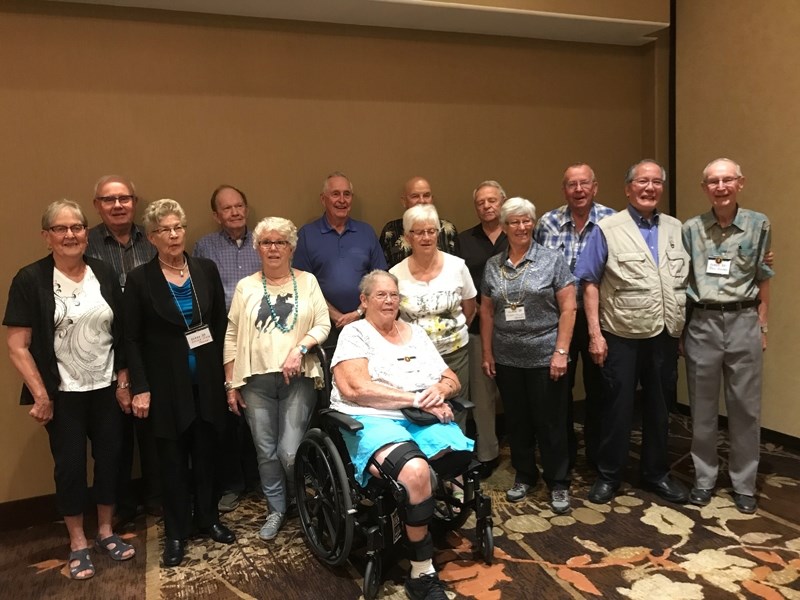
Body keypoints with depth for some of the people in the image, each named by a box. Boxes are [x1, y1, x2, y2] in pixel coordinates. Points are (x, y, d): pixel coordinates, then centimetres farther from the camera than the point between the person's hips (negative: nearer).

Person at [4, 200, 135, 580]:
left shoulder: (104, 274, 0)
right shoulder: (30, 280, -10)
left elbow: (121, 334, 5)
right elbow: (17, 347, -11)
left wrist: (123, 381, 2)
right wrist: (41, 395, -13)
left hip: (106, 388, 3)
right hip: (63, 393, -3)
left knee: (110, 457, 11)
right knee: (70, 464, 7)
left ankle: (106, 532, 31)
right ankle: (78, 544, 25)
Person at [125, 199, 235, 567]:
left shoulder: (206, 269, 1)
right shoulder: (140, 279, -6)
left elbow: (221, 324, 6)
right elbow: (132, 339, -5)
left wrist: (227, 372, 3)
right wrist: (140, 388, -10)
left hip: (207, 379, 2)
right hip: (167, 384, -2)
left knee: (207, 453, 14)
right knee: (173, 459, 8)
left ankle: (208, 519, 32)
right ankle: (176, 533, 24)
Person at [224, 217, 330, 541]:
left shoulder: (307, 281, 5)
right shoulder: (246, 286, 7)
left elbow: (323, 324, 1)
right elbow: (232, 336, 6)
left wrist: (300, 348, -16)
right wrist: (231, 383, 3)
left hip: (298, 378, -1)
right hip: (256, 380, 2)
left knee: (290, 452, -6)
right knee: (266, 452, 8)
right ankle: (276, 509, 28)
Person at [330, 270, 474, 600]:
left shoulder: (416, 332, 20)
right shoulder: (354, 333, 4)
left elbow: (453, 381, 20)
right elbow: (356, 389, -12)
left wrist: (440, 390, -6)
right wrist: (417, 399, -13)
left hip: (426, 419, 5)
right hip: (374, 420, -5)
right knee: (416, 472, -35)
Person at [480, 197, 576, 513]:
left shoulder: (552, 260, -4)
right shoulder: (492, 265, 7)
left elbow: (568, 308, -6)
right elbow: (486, 312, 11)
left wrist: (561, 351, -12)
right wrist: (487, 353, 8)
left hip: (545, 356, -3)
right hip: (507, 358, 4)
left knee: (550, 422, 5)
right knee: (516, 421, 14)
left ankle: (558, 484, 21)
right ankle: (524, 475, 32)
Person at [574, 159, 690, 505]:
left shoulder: (676, 229, 10)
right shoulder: (607, 229, -4)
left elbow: (687, 280, 12)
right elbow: (590, 283, -6)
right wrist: (595, 333, -11)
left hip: (666, 336, 4)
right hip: (622, 336, -4)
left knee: (659, 408, 15)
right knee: (617, 407, 6)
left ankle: (656, 474, 31)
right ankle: (608, 475, 21)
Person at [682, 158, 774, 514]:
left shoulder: (759, 225, 2)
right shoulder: (691, 229, 3)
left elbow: (763, 282, 5)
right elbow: (681, 281, 5)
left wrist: (761, 327, 2)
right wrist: (682, 328, 3)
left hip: (743, 321, 0)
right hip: (702, 323, 1)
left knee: (745, 407, 7)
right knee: (702, 407, 9)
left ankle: (744, 484, 22)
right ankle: (704, 479, 24)